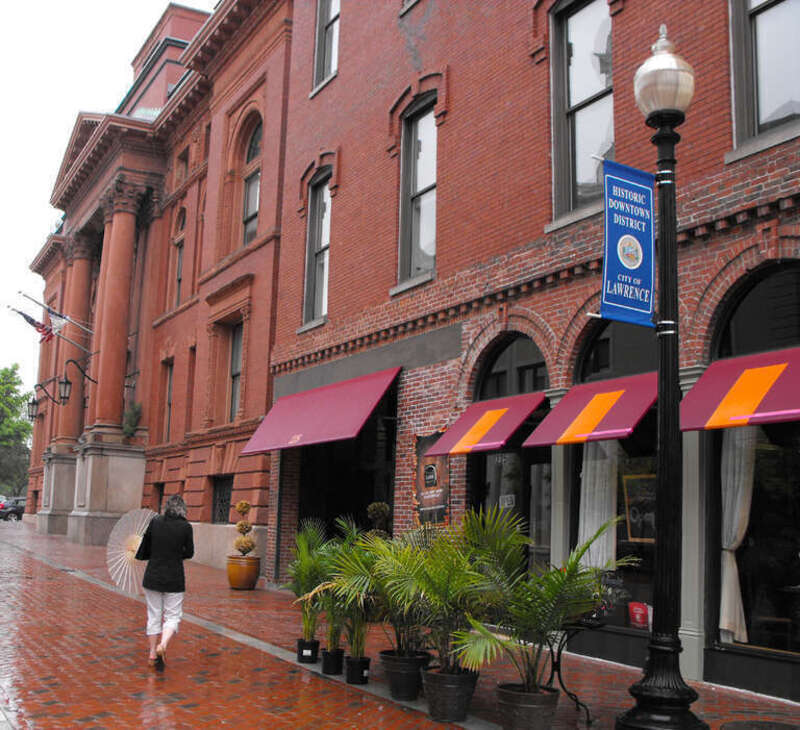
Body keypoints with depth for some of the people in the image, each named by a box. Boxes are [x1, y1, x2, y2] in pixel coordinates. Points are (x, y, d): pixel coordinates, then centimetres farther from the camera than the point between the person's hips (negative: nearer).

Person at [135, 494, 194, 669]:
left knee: (154, 616, 13)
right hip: (174, 578, -2)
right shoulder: (186, 527, -9)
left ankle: (152, 654, 18)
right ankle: (163, 644, -16)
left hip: (152, 576, 2)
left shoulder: (155, 522, -4)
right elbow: (189, 553, 1)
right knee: (172, 616, 8)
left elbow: (145, 550, 6)